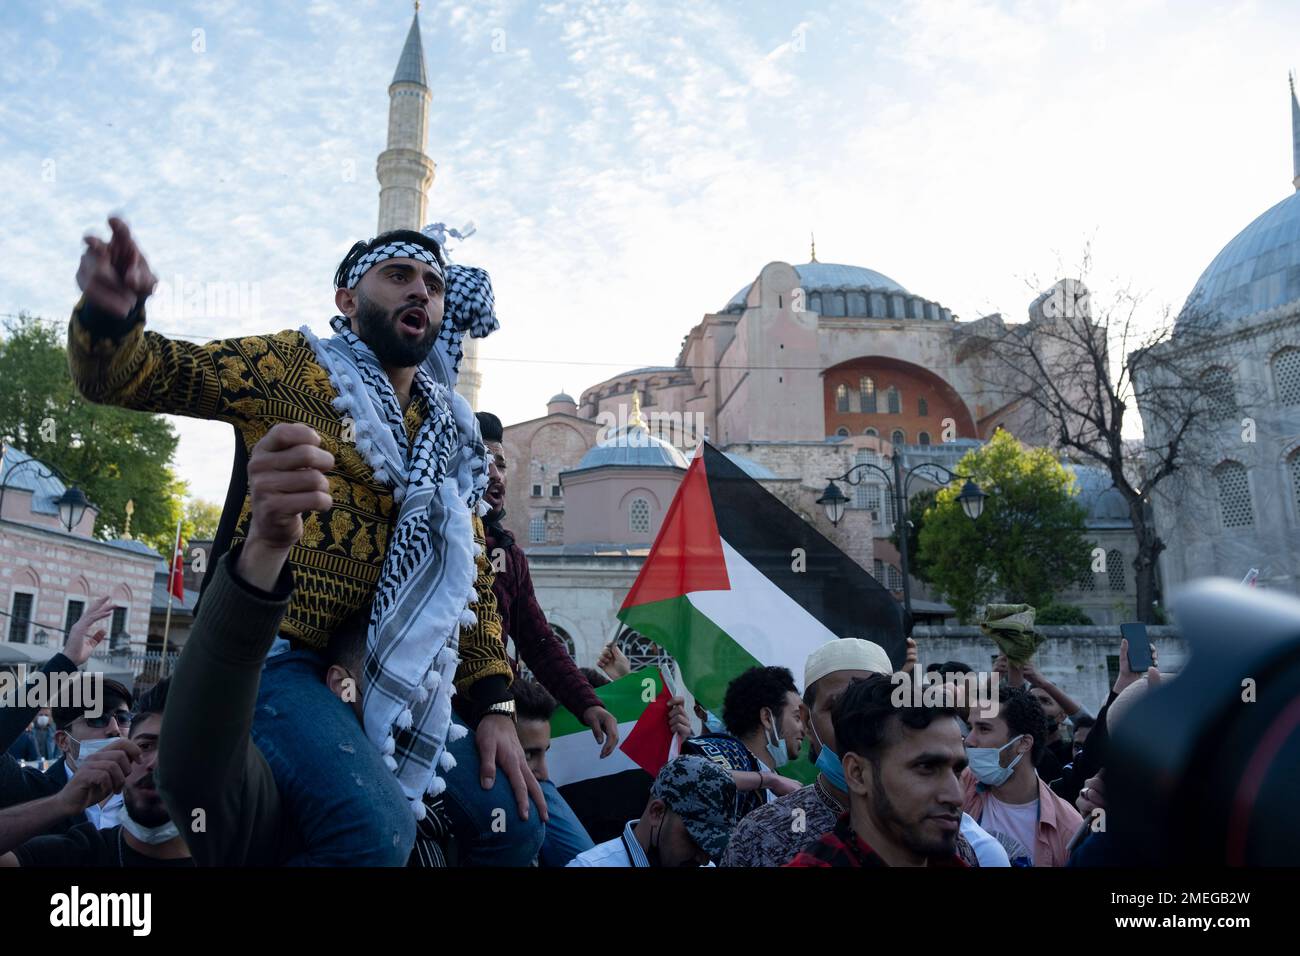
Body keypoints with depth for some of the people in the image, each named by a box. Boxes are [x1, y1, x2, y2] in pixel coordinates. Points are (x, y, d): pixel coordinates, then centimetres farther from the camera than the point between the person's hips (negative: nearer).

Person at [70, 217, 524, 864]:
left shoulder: (451, 434, 13)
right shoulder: (293, 368, -1)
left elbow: (471, 571, 11)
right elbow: (121, 375, -6)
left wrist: (494, 706, 3)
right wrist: (111, 313, -31)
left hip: (388, 675, 6)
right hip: (274, 654, -6)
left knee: (517, 821, 6)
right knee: (378, 829, -29)